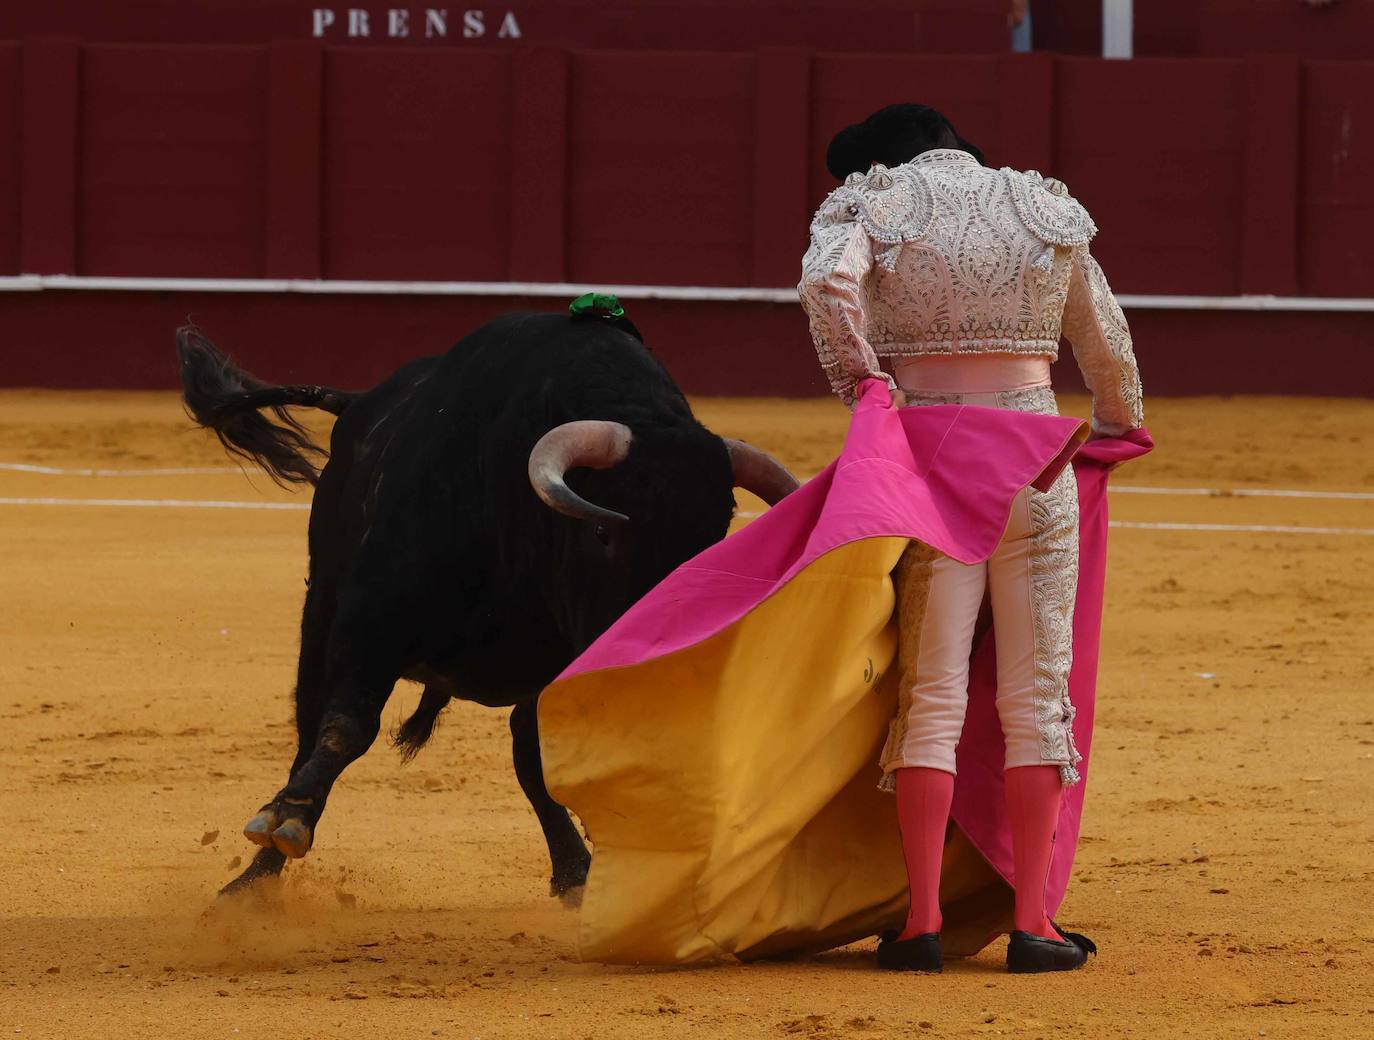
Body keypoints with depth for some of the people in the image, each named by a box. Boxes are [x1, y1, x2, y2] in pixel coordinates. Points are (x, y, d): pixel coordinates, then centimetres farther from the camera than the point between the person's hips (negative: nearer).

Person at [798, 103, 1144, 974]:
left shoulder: (879, 209, 2)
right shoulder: (1047, 215, 11)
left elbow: (828, 279, -20)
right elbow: (1107, 342, 20)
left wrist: (858, 378, -11)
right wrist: (1120, 427, 37)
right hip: (1035, 453, 1)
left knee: (930, 693, 2)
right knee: (1036, 696, 5)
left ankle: (923, 921, -3)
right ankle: (1032, 922, 1)